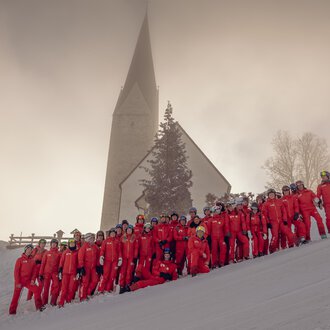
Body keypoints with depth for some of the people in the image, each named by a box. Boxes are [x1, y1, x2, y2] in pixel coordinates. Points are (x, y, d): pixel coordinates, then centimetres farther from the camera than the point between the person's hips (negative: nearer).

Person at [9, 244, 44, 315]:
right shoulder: (20, 259, -6)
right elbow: (16, 271, -8)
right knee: (16, 295, 2)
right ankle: (12, 311, 17)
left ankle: (39, 306, 0)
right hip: (19, 281, -3)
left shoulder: (32, 261, 6)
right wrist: (17, 282, -13)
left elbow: (34, 271, 8)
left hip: (28, 281, 3)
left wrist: (33, 279, -7)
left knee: (37, 290, -10)